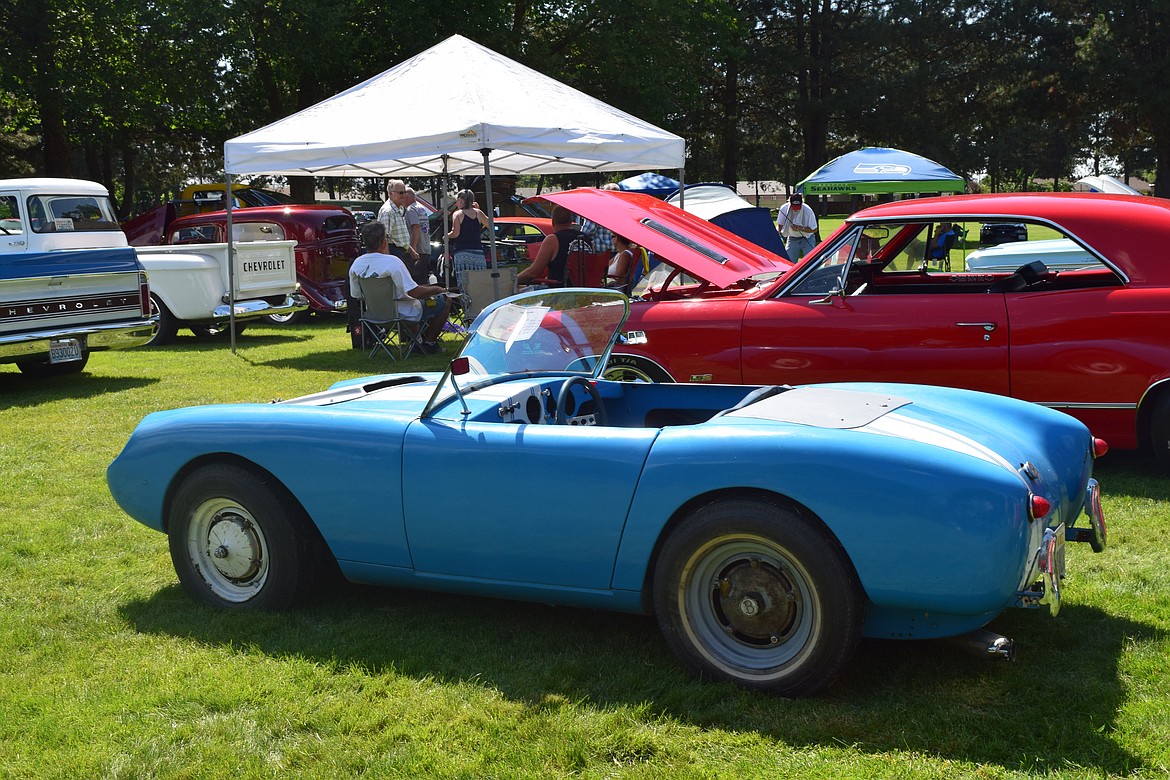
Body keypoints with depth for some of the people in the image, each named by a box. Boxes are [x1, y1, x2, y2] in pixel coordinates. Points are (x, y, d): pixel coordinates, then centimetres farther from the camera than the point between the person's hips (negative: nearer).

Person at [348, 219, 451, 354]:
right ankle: (429, 343, 12)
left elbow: (355, 295, 4)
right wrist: (438, 289, -9)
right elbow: (414, 292, -28)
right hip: (404, 313, -8)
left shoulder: (356, 265, -7)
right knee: (445, 300, 7)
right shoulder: (392, 261, -28)